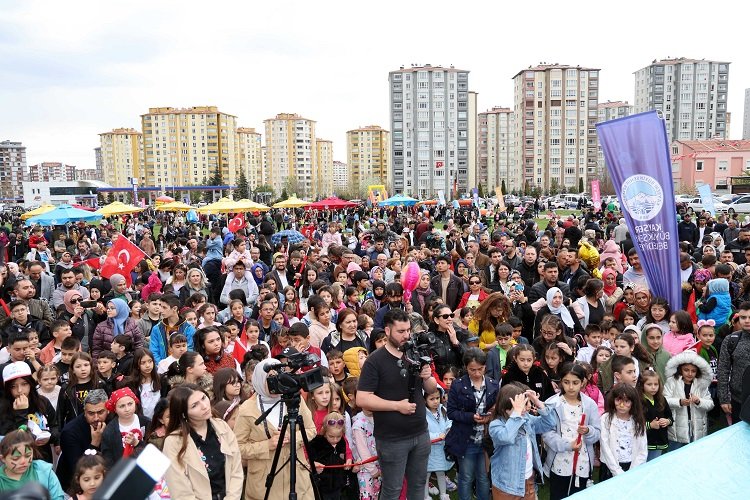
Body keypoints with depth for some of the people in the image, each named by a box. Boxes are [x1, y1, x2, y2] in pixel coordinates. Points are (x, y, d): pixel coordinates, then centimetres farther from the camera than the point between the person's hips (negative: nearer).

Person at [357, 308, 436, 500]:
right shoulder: (375, 361, -14)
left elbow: (431, 389, 11)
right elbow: (362, 399, -19)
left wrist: (428, 377, -12)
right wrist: (397, 405, -21)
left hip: (421, 434, 6)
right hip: (392, 439, -5)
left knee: (418, 484, 17)